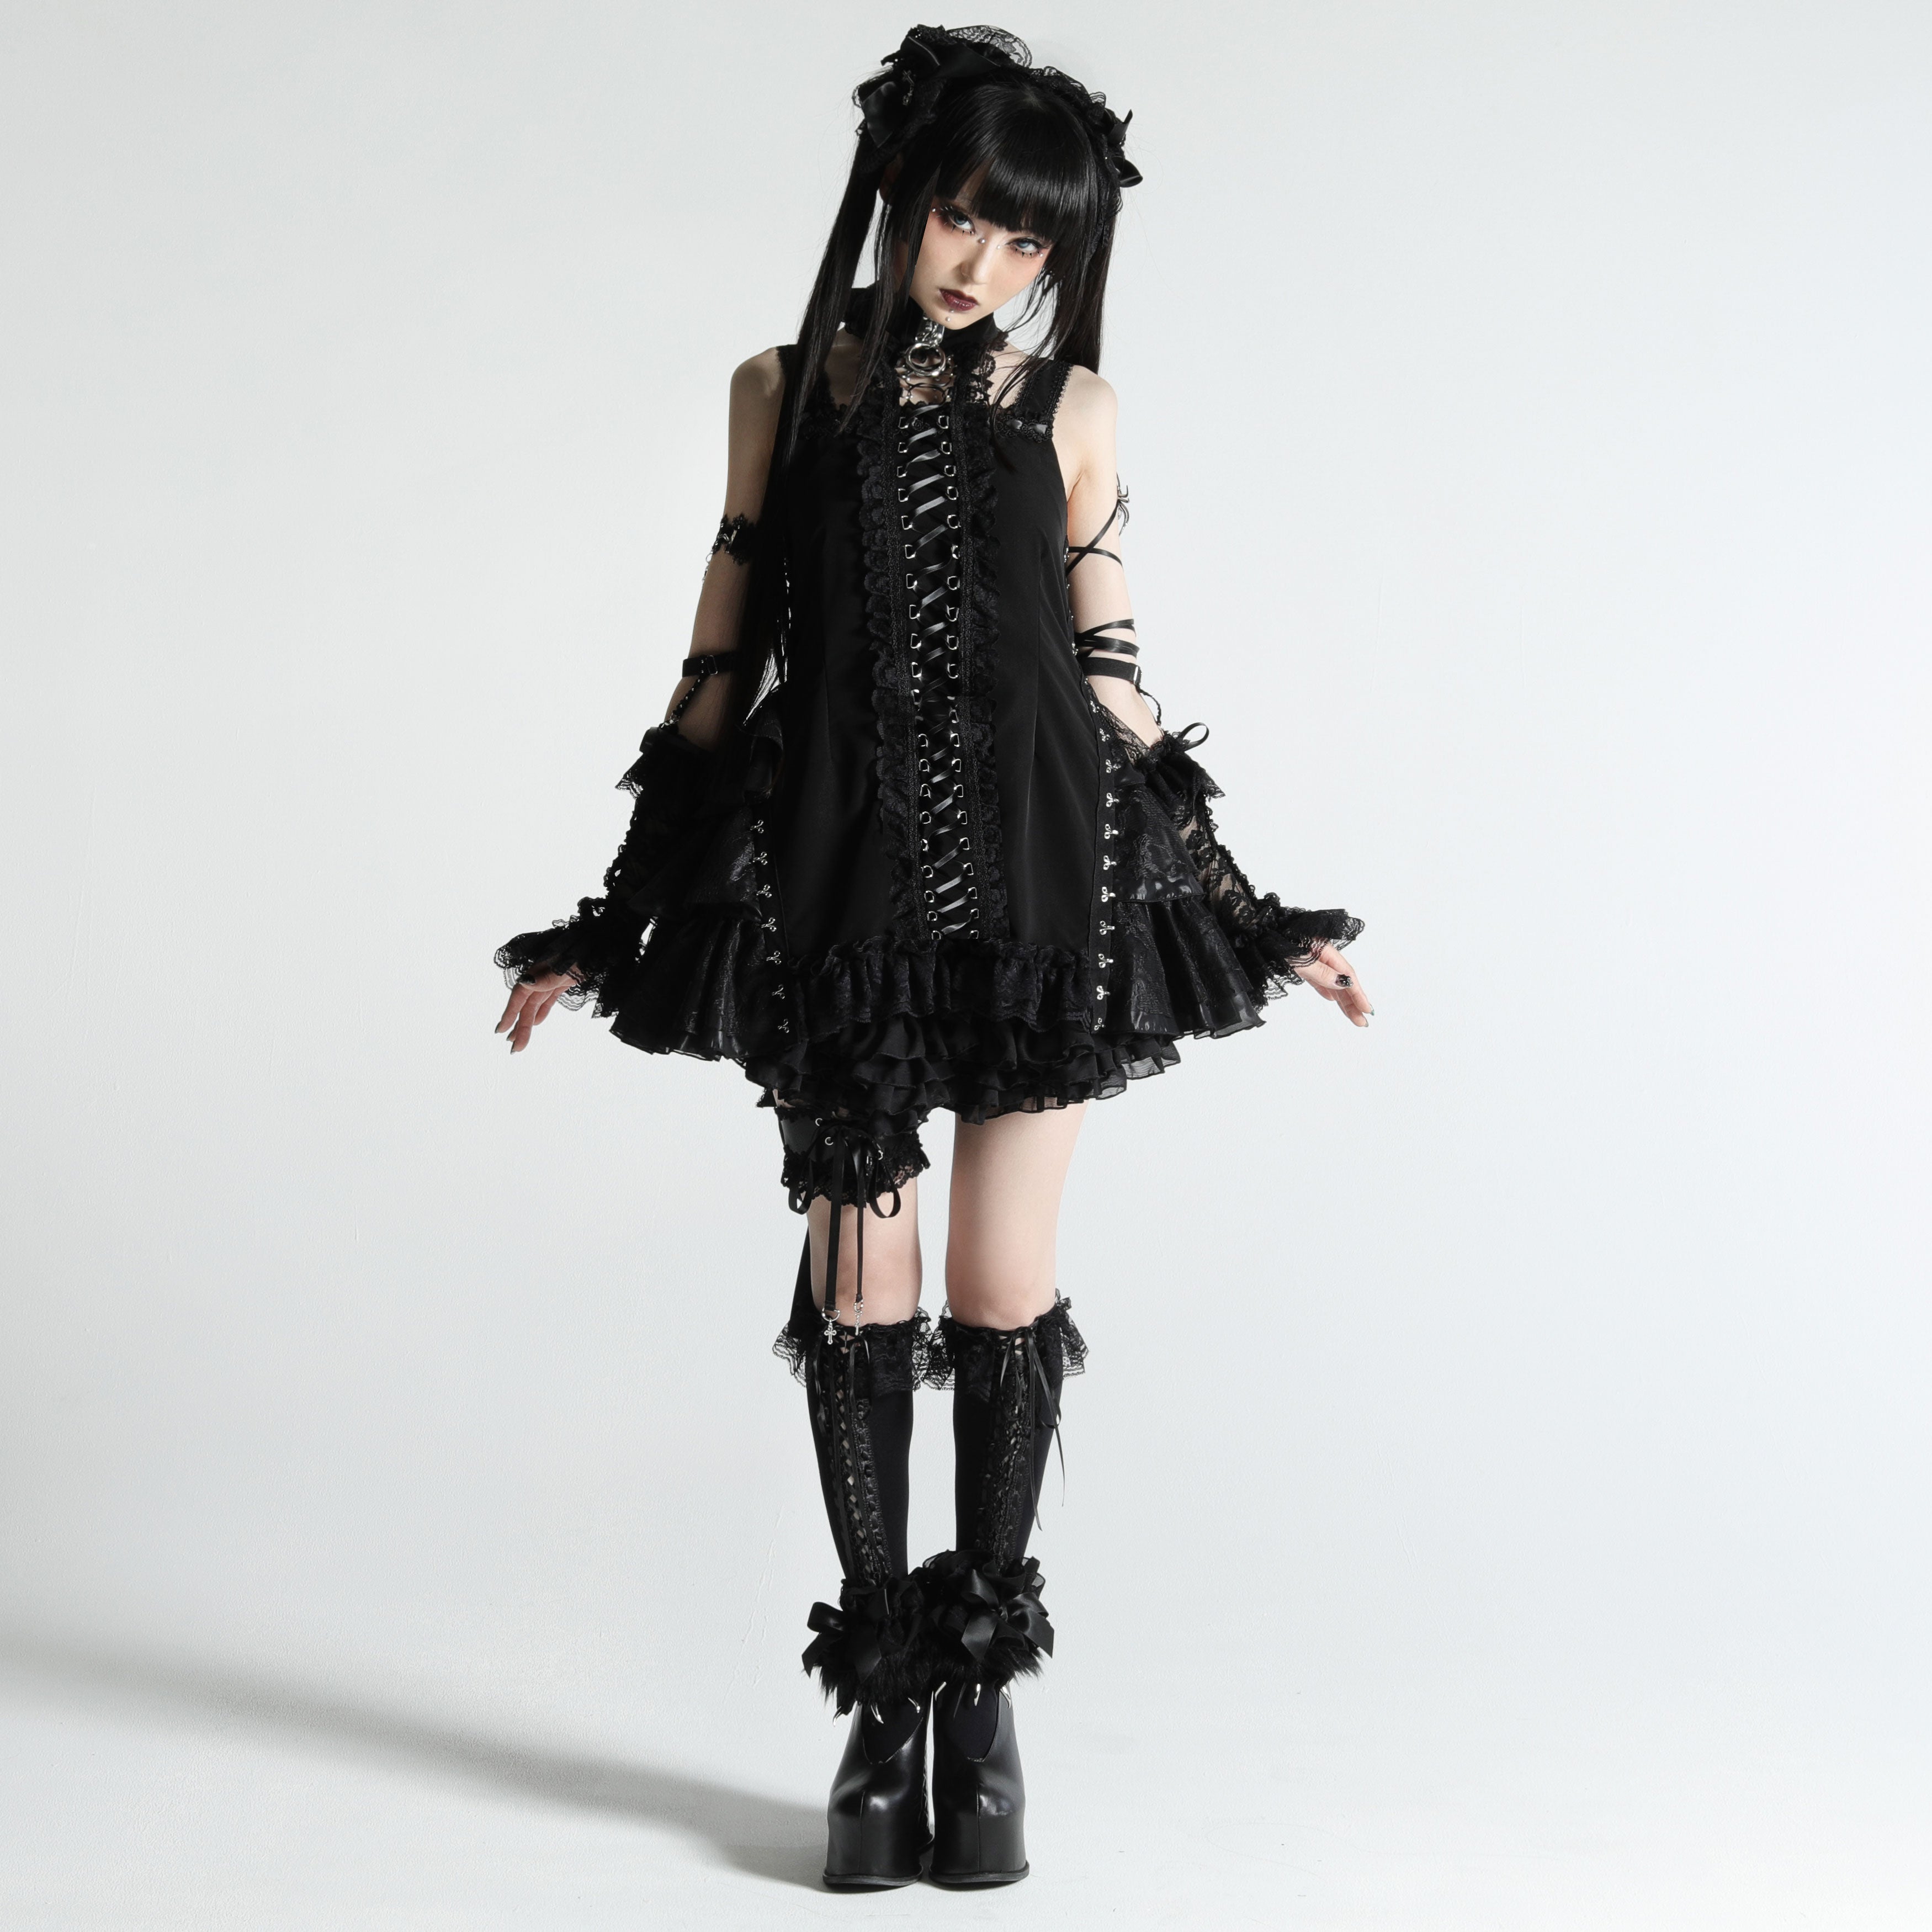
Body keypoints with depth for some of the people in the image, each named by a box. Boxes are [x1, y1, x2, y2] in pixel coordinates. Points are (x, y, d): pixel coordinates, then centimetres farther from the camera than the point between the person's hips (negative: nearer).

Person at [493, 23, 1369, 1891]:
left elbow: (1113, 676, 9)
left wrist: (1248, 913, 8)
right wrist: (615, 918, 7)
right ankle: (883, 1703, 15)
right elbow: (724, 659, 9)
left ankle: (983, 1694, 18)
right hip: (836, 880, 0)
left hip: (1044, 883, 0)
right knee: (858, 1286, 2)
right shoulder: (785, 390, 7)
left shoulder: (1067, 407, 7)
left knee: (1005, 1292, 2)